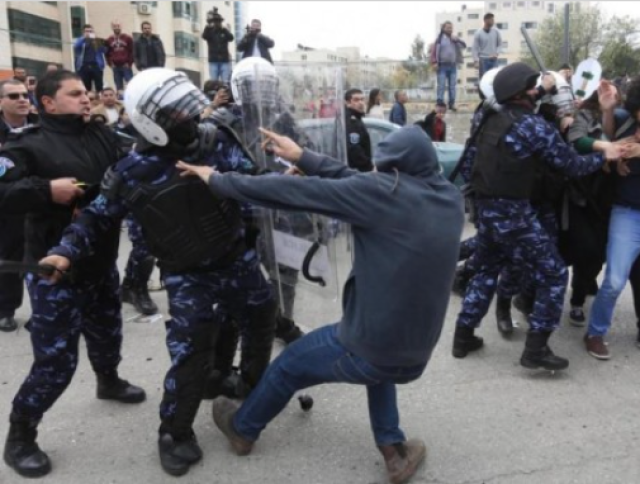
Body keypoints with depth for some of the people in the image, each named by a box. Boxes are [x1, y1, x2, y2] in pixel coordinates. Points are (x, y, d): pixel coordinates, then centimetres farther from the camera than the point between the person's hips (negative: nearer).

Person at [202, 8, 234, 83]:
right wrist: (208, 26, -31)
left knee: (225, 82, -4)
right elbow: (204, 36, -15)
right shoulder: (210, 32, 7)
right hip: (213, 61, 0)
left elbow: (231, 38, -10)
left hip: (225, 60, 0)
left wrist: (224, 29, -25)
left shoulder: (224, 31, 9)